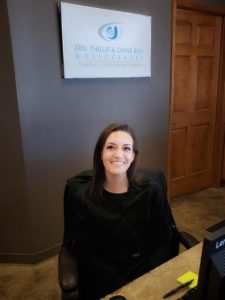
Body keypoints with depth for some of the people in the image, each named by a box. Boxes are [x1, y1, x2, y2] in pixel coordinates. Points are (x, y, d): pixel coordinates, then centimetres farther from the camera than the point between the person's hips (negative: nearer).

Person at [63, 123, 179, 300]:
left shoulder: (150, 189, -9)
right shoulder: (79, 192, -11)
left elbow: (165, 240, -1)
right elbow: (87, 255, -7)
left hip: (147, 272, 1)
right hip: (103, 279, 0)